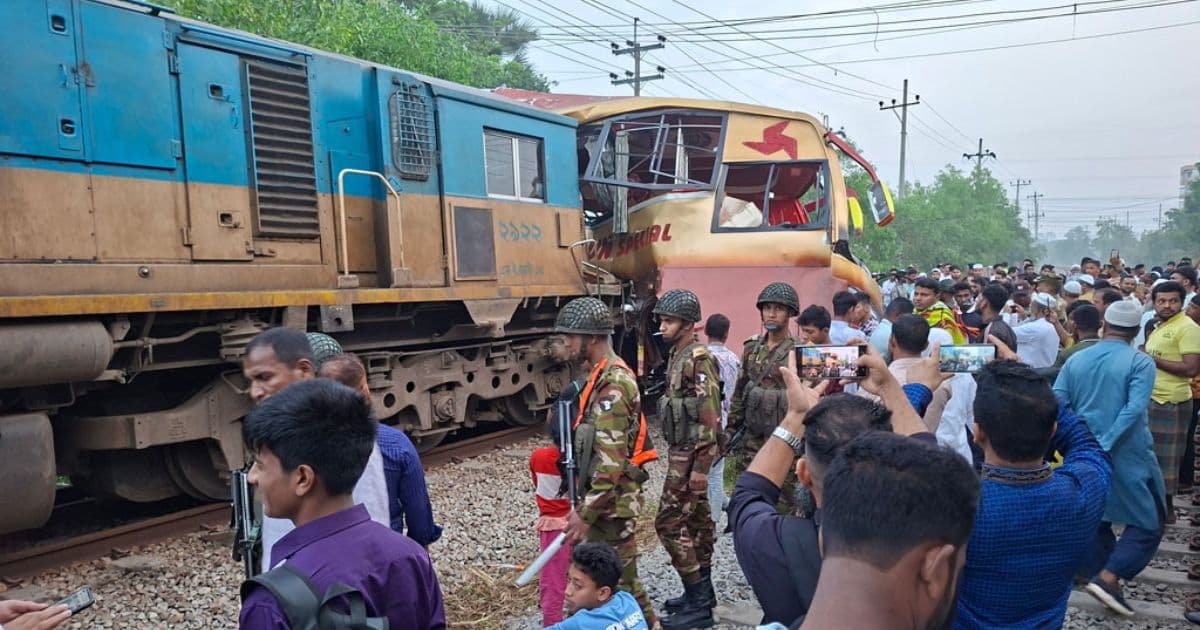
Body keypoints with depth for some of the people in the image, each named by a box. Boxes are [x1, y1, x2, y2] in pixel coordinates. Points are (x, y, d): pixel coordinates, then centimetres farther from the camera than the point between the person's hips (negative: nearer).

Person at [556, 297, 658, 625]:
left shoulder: (611, 385, -21)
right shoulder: (607, 376, 11)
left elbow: (611, 461, -26)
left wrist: (586, 512, -22)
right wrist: (585, 503, 20)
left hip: (611, 501, -10)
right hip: (607, 496, 10)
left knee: (614, 580, 1)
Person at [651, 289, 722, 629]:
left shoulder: (699, 360, -19)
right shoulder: (676, 356, 11)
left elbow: (710, 416, -23)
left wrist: (701, 465, -24)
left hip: (692, 454, -10)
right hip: (681, 451, 10)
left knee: (670, 522, -7)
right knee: (696, 519, 16)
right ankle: (702, 591, 27)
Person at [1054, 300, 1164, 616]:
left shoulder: (1075, 360, 5)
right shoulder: (1140, 362, -8)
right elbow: (1135, 409, -21)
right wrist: (1104, 447, -20)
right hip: (1128, 457, -5)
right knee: (1148, 523, 7)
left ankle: (1099, 579, 21)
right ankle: (1108, 577, -6)